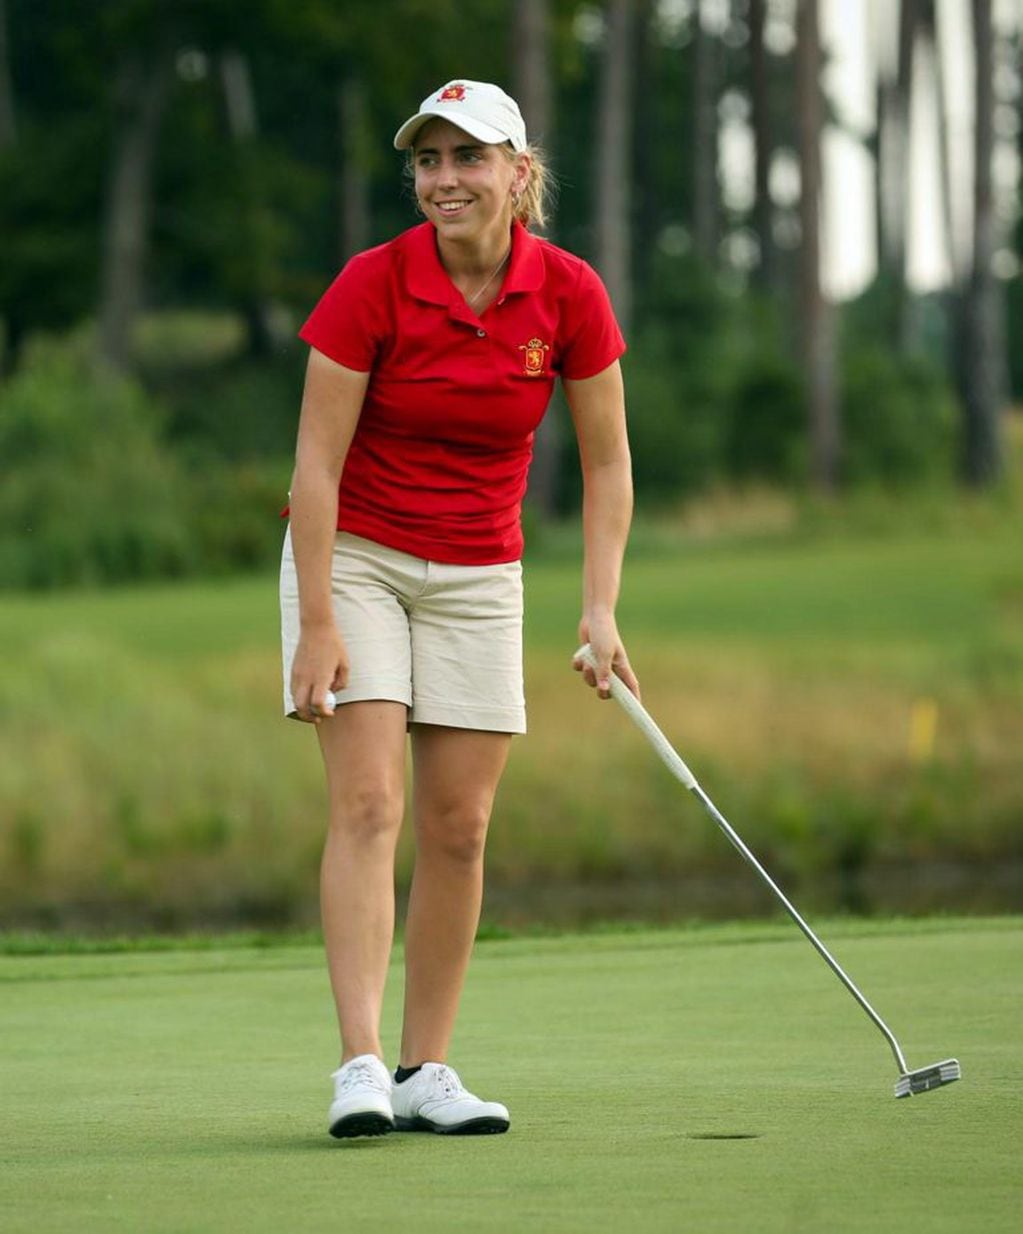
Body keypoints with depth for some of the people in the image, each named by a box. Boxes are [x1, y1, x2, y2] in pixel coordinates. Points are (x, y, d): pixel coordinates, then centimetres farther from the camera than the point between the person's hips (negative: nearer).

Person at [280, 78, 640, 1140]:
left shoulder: (568, 294, -8)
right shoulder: (372, 285, -17)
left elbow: (606, 464, 0)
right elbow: (316, 463, -15)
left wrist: (600, 611, -8)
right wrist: (318, 622, -19)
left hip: (477, 574, 3)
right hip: (354, 554, -3)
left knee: (459, 825, 0)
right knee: (368, 802, -15)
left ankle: (425, 1071, 7)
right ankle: (360, 1066, -20)